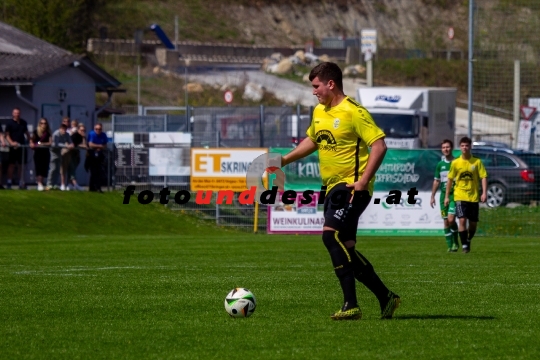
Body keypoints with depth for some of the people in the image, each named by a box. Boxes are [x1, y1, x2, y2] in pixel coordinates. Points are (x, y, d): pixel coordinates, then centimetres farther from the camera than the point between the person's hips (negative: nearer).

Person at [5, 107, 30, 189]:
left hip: (22, 146, 5)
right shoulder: (10, 123, -3)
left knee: (21, 165, 9)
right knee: (12, 164, -4)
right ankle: (9, 182, -2)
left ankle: (21, 182, 13)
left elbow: (26, 133, 22)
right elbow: (7, 135, -6)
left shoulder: (23, 123, 13)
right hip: (14, 147, -5)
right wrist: (11, 142, -21)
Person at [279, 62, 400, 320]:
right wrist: (285, 160, 24)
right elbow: (312, 140, 32)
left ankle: (351, 305, -23)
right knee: (346, 249, 8)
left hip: (351, 186, -9)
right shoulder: (319, 112, 13)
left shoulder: (354, 112, -13)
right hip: (333, 187, 9)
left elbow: (379, 146, -18)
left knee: (331, 234, -22)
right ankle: (386, 298, 19)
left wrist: (363, 180, -23)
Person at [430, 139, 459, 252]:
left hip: (454, 195, -4)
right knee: (446, 222, 4)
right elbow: (436, 181, 18)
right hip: (443, 195, 4)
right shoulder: (440, 164, 11)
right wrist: (432, 196, 13)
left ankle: (455, 242, 3)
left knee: (451, 219, -16)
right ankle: (450, 245, 11)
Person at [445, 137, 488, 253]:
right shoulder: (455, 163, 1)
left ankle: (468, 241, 34)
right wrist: (447, 196, 7)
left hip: (473, 197, 1)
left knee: (473, 223, 7)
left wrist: (484, 193, -13)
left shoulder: (477, 162, -1)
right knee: (462, 220, -15)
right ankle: (464, 245, -8)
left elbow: (483, 177, -1)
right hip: (460, 196, -1)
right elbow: (450, 179, 8)